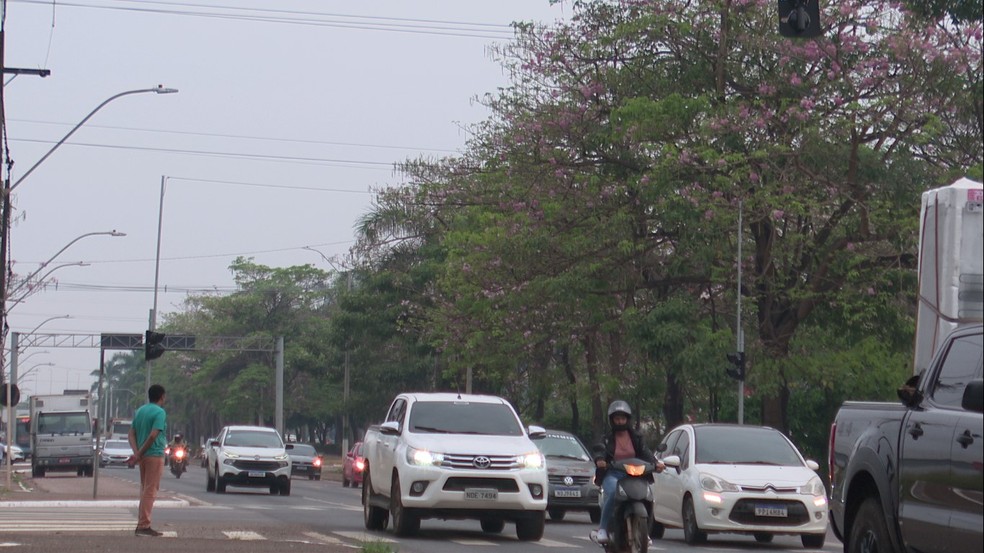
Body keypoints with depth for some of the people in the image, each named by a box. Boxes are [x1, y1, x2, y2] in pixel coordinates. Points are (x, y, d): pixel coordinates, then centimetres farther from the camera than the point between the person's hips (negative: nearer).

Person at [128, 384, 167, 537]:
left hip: (143, 456, 8)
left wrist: (137, 453, -4)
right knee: (150, 491, -5)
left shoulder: (139, 411, 13)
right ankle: (144, 525, -7)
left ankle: (141, 524, 16)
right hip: (154, 455, -8)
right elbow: (153, 435, -20)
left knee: (144, 490, 15)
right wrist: (139, 454, -16)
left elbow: (132, 434, 8)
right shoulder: (160, 412, -11)